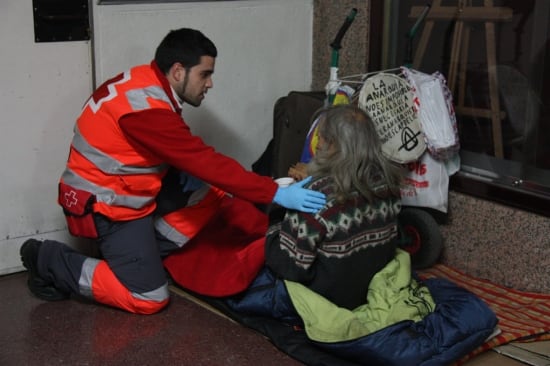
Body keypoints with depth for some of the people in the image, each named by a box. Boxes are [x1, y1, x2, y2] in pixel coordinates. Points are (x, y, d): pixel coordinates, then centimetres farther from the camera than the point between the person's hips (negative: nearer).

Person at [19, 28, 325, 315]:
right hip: (105, 204, -9)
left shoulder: (149, 84, 0)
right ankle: (50, 261, 3)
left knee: (211, 190, 1)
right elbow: (205, 161, -32)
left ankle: (144, 252, 5)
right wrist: (276, 194, -31)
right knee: (149, 299, -8)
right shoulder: (146, 107, -29)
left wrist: (185, 171, -11)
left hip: (125, 188, 9)